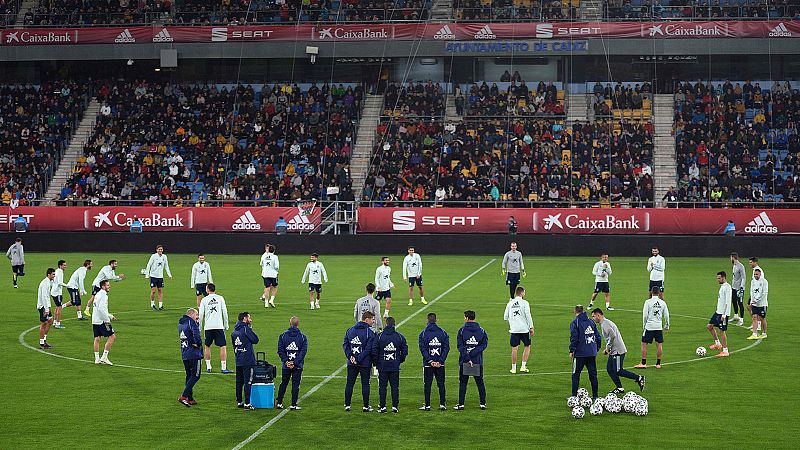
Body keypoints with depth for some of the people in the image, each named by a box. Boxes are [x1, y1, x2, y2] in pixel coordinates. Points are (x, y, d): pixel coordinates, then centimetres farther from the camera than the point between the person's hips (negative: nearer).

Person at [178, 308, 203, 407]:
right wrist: (198, 343, -15)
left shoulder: (180, 323, 15)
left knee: (189, 376, 16)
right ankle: (184, 396, -14)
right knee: (195, 376, -5)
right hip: (193, 354, -9)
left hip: (184, 354, 9)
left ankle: (190, 399, 18)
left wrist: (197, 322, 16)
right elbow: (196, 333, -28)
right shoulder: (191, 322, -12)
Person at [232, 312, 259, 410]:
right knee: (248, 381, -5)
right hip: (248, 360, -8)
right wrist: (251, 329, 0)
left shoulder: (234, 331, 12)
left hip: (238, 360, 8)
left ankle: (239, 402, 17)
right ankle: (247, 403, -7)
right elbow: (255, 340, -8)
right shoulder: (246, 329, -13)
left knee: (239, 381, 13)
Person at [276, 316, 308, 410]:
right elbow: (303, 351, -9)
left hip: (285, 365, 2)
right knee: (295, 385, 4)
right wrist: (295, 362, -11)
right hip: (298, 367, -2)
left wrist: (286, 361, -8)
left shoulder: (283, 335, 1)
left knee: (283, 384, 14)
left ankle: (279, 403, 15)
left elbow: (280, 350, -5)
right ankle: (293, 405, 3)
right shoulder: (303, 337, -2)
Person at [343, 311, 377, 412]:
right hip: (365, 363, -4)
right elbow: (369, 349, -16)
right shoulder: (370, 333, -10)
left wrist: (350, 356, -6)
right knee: (365, 384, 4)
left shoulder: (350, 330, 7)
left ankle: (347, 405, 11)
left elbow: (345, 345, 0)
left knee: (349, 384, 10)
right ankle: (366, 406, 7)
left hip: (351, 363, 4)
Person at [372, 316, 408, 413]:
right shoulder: (400, 337, 0)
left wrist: (376, 363, 9)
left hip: (382, 366, -1)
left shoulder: (379, 336, -4)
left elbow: (374, 351, -4)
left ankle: (382, 406, 4)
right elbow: (405, 351, 3)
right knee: (395, 387, 6)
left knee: (382, 387, 5)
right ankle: (395, 406, 5)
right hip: (395, 367, 1)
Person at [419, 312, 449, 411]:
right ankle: (442, 404, 6)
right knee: (441, 384, 7)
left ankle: (427, 405, 4)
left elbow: (422, 349, -9)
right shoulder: (443, 333, 3)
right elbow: (446, 348, -2)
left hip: (428, 364, -2)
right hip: (440, 364, 2)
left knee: (427, 384, 3)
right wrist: (440, 361, -6)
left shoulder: (423, 333, -2)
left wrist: (430, 361, -10)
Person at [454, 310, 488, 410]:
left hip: (464, 362, -2)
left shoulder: (462, 331, -4)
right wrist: (472, 354, -10)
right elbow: (484, 344, -5)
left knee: (463, 383, 4)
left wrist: (467, 358, -13)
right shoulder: (481, 331, 4)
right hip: (478, 361, 2)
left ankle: (461, 404, 3)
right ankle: (483, 403, 11)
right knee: (480, 383, 10)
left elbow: (461, 347, -11)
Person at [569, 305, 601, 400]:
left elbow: (574, 337, -12)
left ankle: (574, 395, 2)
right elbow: (598, 336, 13)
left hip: (580, 353, -5)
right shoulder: (591, 321, 11)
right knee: (593, 374, 10)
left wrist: (571, 350, -6)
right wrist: (597, 348, 20)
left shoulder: (575, 322, -5)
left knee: (576, 374, 4)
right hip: (592, 353, 5)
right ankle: (595, 395, 11)